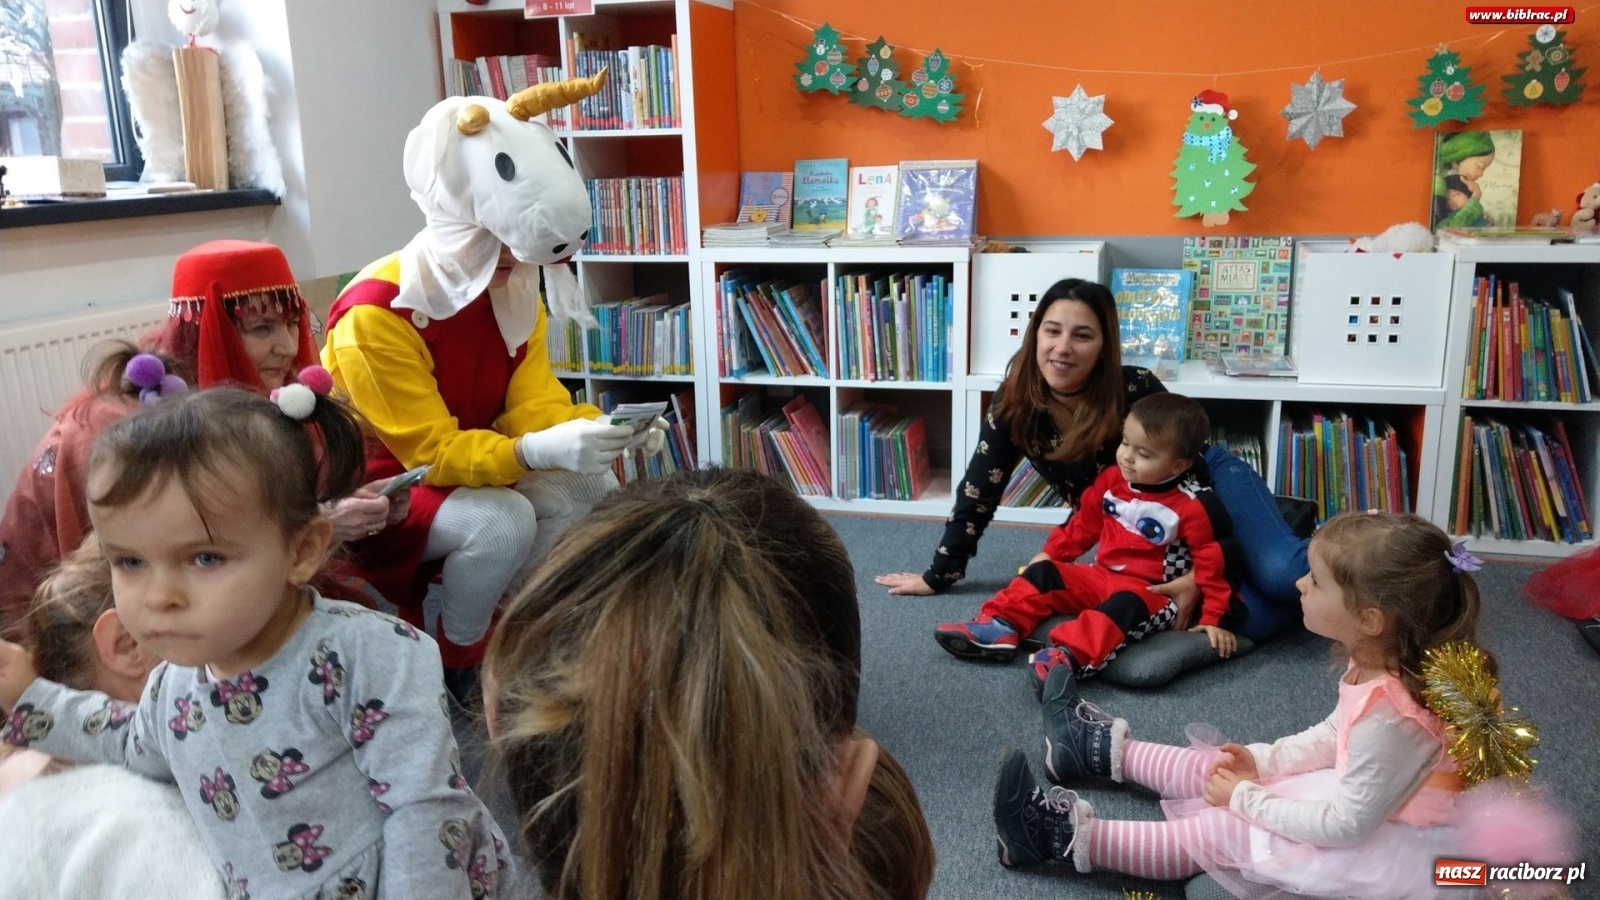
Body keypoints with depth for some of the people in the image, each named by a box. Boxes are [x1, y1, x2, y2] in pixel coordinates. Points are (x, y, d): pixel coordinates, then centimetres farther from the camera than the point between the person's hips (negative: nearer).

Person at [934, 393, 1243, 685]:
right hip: (1101, 575, 7)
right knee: (1044, 573, -8)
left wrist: (1215, 617, -12)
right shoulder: (1111, 479, 3)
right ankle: (999, 627, -24)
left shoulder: (1191, 506, -14)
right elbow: (1084, 523, 16)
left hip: (1153, 592, -6)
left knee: (1126, 605, -38)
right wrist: (1051, 553, 13)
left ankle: (1069, 656, -57)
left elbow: (1210, 561, -10)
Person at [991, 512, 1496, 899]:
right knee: (1223, 772, 10)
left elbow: (1345, 826, -27)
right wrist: (1260, 760, 0)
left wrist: (1246, 798, -17)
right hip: (1364, 797, 8)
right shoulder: (1380, 665, -8)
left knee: (1221, 829, -10)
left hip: (1388, 849, -8)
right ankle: (1102, 749, 28)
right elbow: (1333, 736, 8)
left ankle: (1075, 838, -2)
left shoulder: (1391, 718, -36)